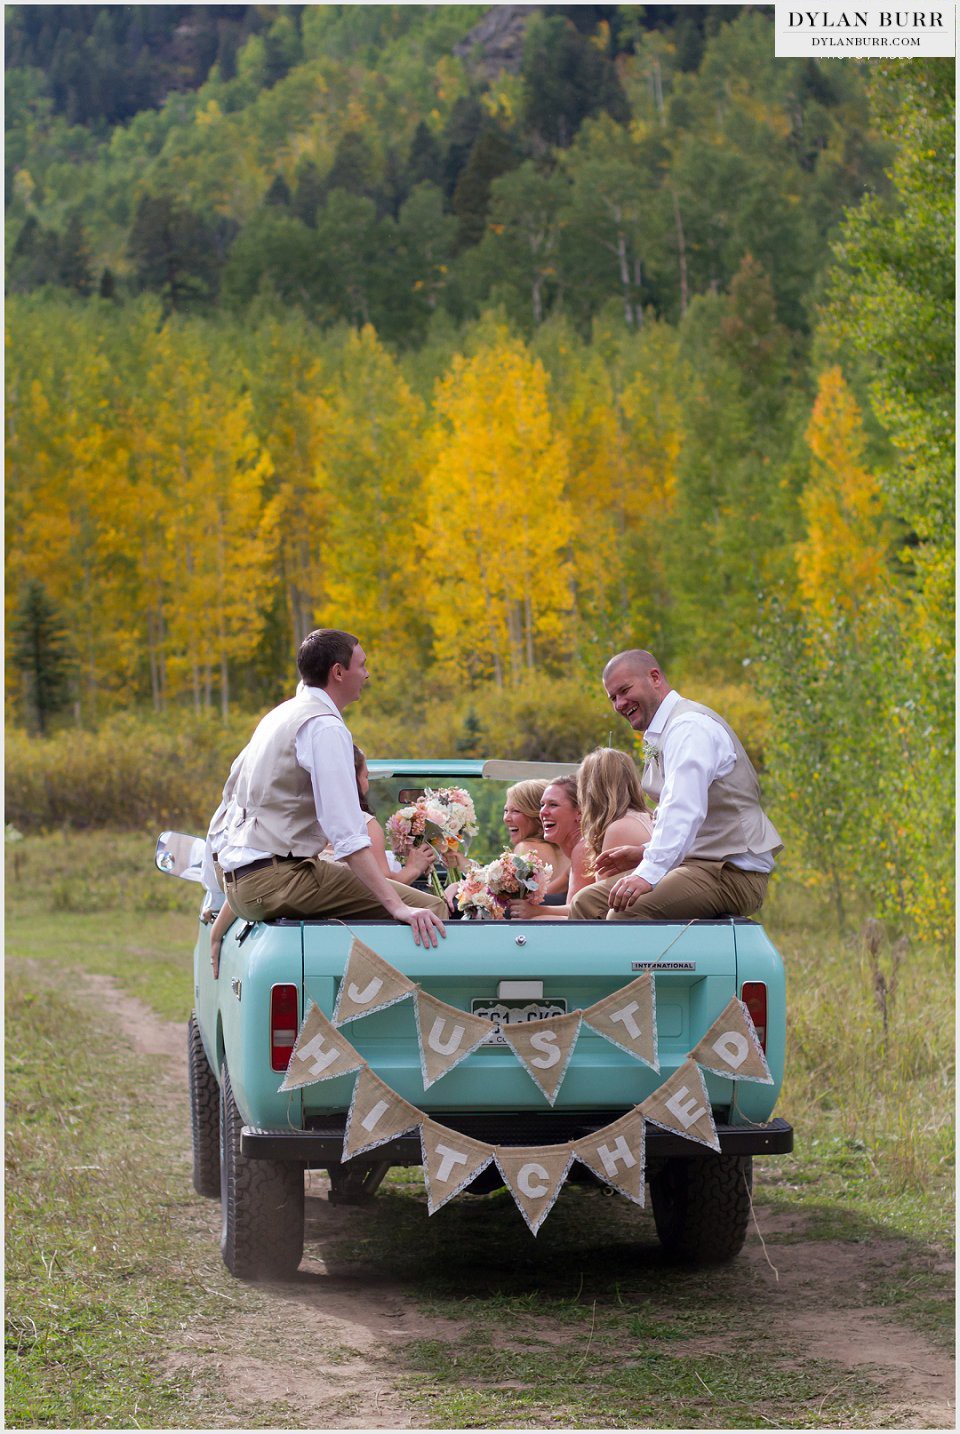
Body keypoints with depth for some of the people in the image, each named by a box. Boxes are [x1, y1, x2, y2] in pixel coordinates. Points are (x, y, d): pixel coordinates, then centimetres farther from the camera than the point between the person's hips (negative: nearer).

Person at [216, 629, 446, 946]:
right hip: (275, 878, -10)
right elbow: (347, 834, -22)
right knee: (433, 907, -17)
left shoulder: (279, 716, 17)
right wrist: (397, 906, -27)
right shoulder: (325, 728, -13)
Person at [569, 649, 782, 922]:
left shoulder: (689, 726, -14)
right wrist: (646, 852, 14)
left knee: (625, 912, -30)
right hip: (697, 864, 10)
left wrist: (649, 872, -36)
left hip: (732, 874, -10)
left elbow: (684, 811, -28)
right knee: (586, 903, 2)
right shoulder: (658, 738, 20)